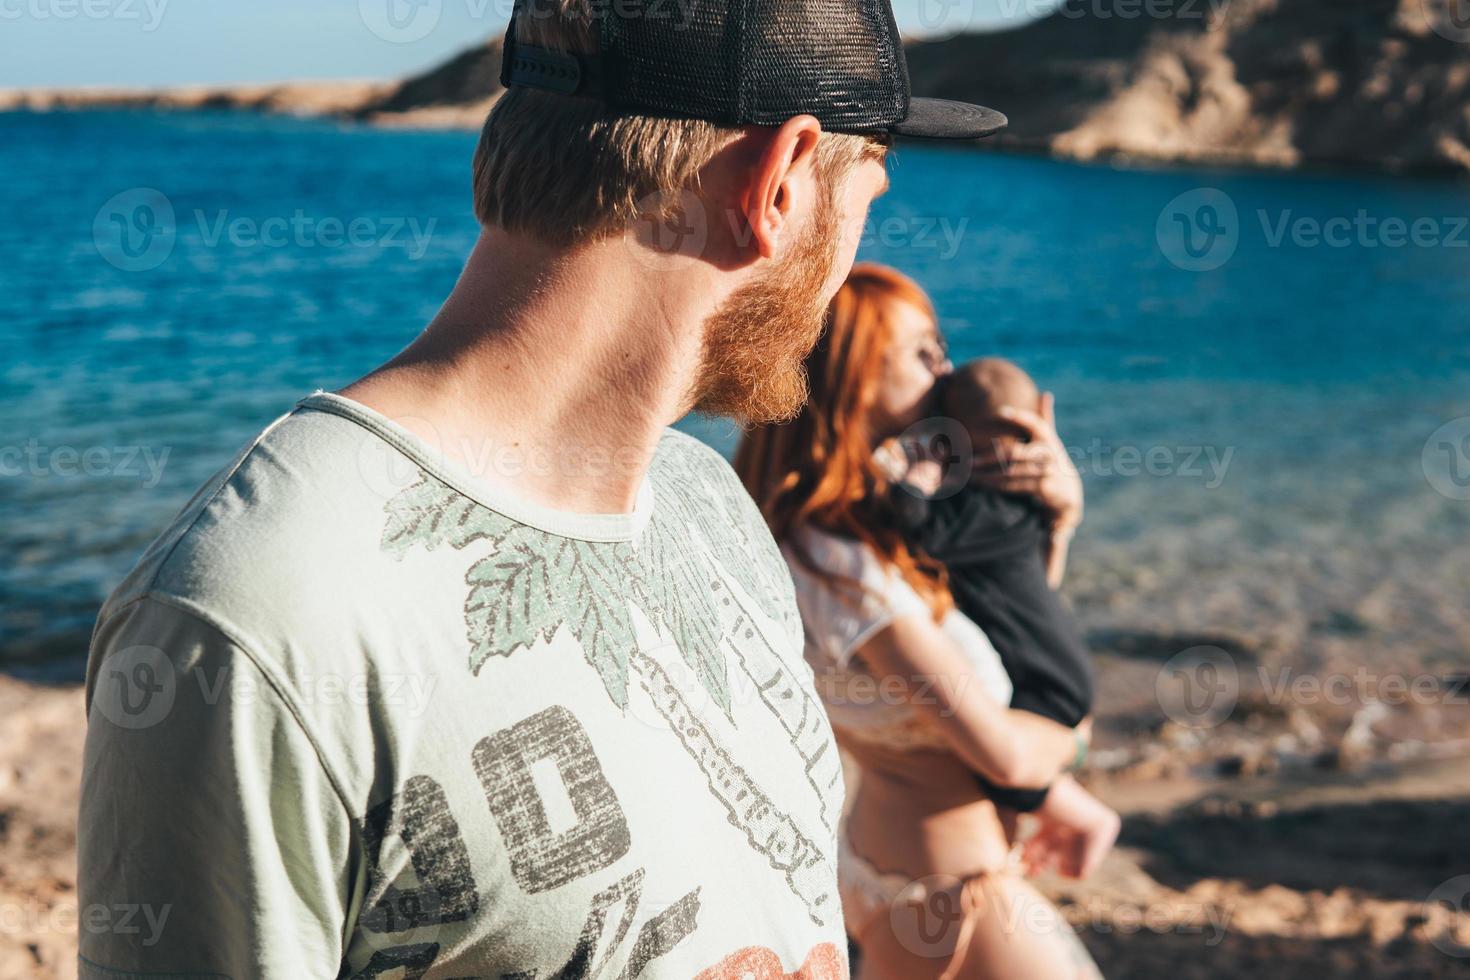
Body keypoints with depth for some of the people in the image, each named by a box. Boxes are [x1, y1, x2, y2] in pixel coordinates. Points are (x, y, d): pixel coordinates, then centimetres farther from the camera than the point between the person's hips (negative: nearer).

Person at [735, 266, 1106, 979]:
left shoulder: (876, 499, 0)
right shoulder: (843, 568, -28)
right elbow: (1003, 753, -25)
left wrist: (1057, 504, -5)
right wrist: (1071, 740, -3)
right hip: (946, 891, -9)